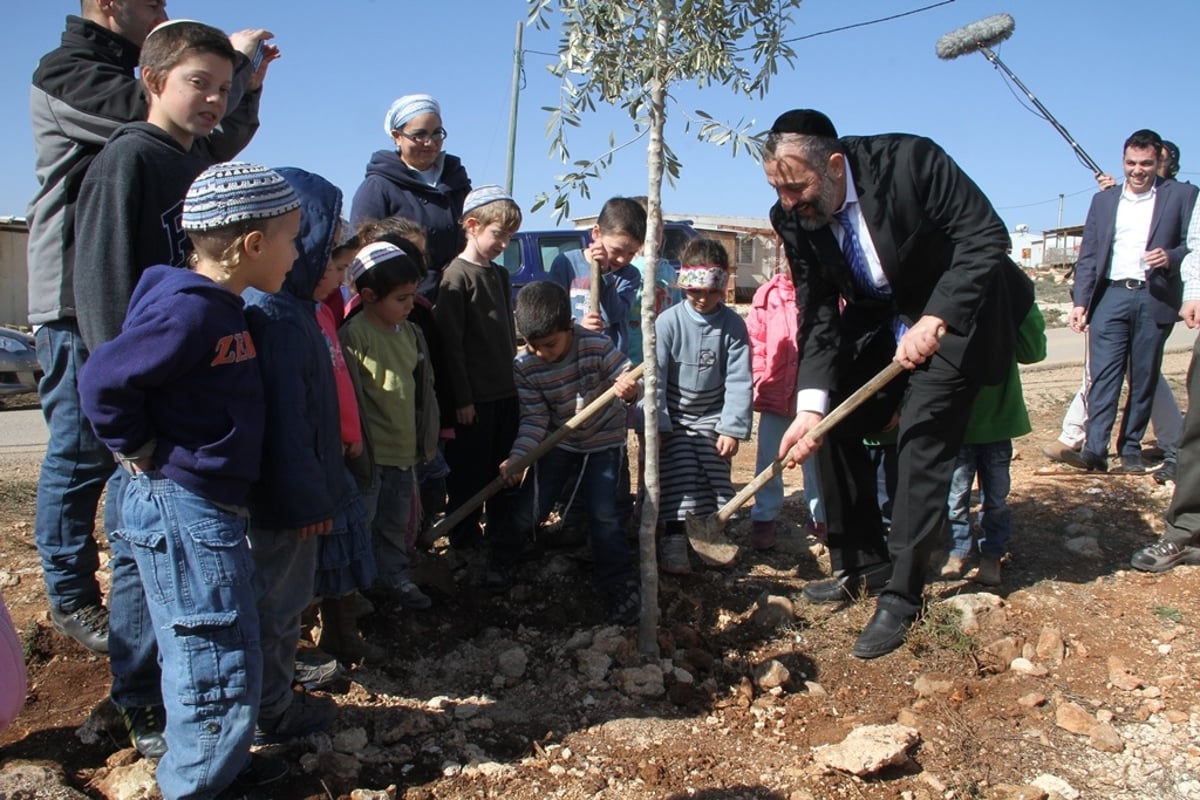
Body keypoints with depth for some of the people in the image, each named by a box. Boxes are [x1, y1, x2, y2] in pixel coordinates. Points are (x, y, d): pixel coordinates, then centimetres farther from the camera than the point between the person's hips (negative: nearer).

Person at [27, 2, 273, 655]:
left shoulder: (121, 83, 20)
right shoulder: (64, 73, -9)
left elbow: (203, 150, 20)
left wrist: (247, 85, 8)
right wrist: (234, 58, -9)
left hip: (137, 300, 9)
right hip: (79, 301, -9)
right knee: (81, 452, -1)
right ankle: (72, 599, 12)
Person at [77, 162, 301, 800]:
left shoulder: (220, 308, 9)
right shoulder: (188, 311, -21)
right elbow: (103, 381, -24)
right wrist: (141, 453, -14)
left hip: (209, 510, 10)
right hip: (182, 511, -10)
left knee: (225, 653, 21)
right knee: (218, 665, 1)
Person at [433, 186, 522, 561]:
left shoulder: (500, 274, 11)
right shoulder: (457, 276, -13)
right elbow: (451, 344, -16)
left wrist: (512, 379, 15)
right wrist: (462, 399, -16)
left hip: (505, 392, 8)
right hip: (474, 397, -8)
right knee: (469, 474, 4)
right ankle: (465, 542, 18)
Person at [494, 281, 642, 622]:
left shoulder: (596, 347, -26)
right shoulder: (524, 366, -19)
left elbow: (629, 378, -23)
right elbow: (534, 419, -17)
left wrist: (630, 389, -48)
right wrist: (518, 457, -32)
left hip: (603, 440, -2)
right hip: (557, 441, 2)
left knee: (603, 514, -9)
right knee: (527, 510, 1)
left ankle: (621, 587, 8)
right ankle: (501, 558, 30)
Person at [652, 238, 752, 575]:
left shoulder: (733, 325, -7)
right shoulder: (669, 322, -12)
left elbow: (739, 380, -8)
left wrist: (732, 428, -13)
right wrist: (656, 426, -17)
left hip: (712, 416, 2)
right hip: (674, 417, -2)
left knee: (716, 480, -2)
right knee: (678, 478, -11)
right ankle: (673, 538, -4)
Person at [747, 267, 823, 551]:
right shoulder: (770, 294, -3)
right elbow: (754, 342, 1)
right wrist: (760, 379, -5)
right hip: (776, 394, 1)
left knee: (816, 459, 13)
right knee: (768, 459, 8)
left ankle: (820, 517, 27)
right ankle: (764, 517, 20)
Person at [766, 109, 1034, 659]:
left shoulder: (909, 160, -27)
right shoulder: (792, 216, -13)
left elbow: (986, 237, -24)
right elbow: (818, 317, -12)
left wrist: (935, 320, -34)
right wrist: (810, 406, -24)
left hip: (956, 312, -5)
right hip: (877, 324, 6)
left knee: (922, 438, -17)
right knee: (833, 422, -1)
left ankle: (900, 595, -7)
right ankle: (863, 567, 14)